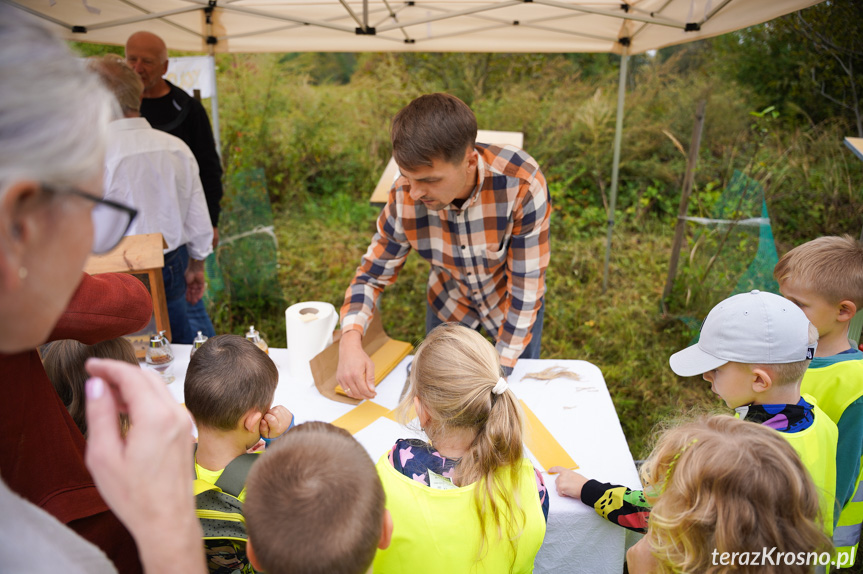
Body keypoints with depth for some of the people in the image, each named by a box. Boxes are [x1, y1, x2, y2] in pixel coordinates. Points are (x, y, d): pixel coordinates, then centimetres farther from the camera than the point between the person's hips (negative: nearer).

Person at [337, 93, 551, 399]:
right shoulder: (404, 197, -30)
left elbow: (526, 286, -30)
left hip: (510, 302, -1)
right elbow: (372, 274, -17)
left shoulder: (522, 184, -39)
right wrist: (350, 341, -36)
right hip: (449, 302, 2)